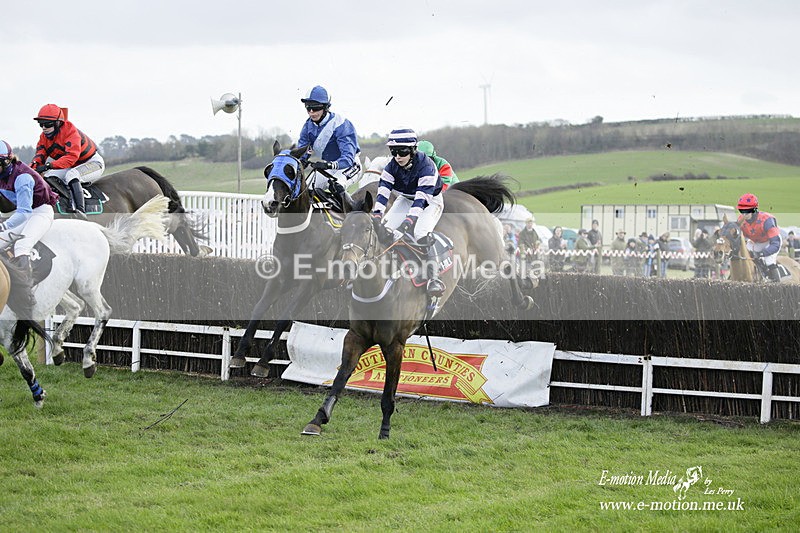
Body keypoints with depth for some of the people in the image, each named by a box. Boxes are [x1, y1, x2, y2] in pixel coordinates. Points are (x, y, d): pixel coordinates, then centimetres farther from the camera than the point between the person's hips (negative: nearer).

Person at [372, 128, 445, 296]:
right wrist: (377, 213, -42)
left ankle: (434, 278, -34)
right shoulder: (392, 166, -15)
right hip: (406, 199, 6)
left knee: (421, 234, -30)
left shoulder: (426, 166, -31)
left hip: (430, 201, -6)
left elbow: (422, 196, -41)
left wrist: (410, 219, -54)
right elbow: (383, 189, -25)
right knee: (386, 228, -18)